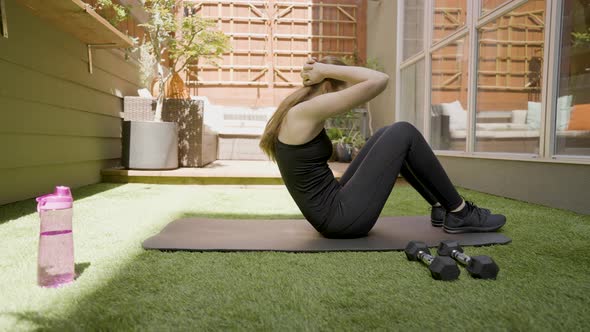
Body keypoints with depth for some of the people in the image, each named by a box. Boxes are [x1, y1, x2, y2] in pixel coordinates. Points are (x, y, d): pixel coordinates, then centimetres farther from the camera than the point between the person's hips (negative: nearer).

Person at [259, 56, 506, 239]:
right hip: (342, 217, -10)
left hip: (335, 209, 10)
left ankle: (440, 207, 21)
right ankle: (460, 213, 7)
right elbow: (379, 80, -20)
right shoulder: (306, 111, -18)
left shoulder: (295, 112, 10)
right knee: (404, 133, -7)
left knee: (387, 135, 15)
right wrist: (326, 69, -11)